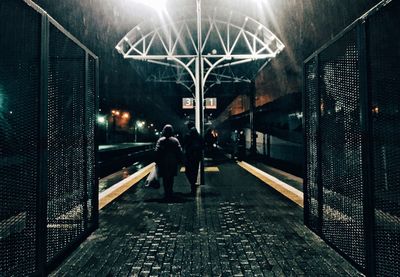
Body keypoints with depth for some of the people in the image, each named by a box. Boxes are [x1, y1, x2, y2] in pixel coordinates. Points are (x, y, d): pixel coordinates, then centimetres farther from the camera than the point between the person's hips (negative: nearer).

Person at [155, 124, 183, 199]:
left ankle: (167, 193, 4)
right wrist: (178, 160, 5)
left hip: (163, 163, -2)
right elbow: (180, 151, -4)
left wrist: (157, 162, -3)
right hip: (173, 163, 2)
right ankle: (170, 192, 17)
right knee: (171, 178, 14)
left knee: (165, 178, 6)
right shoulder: (175, 140, -1)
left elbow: (157, 152, -11)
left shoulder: (160, 140, -7)